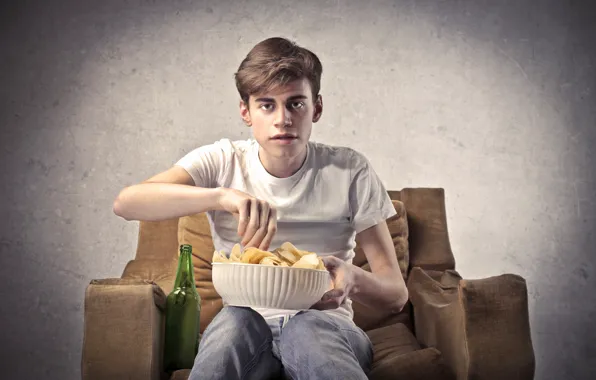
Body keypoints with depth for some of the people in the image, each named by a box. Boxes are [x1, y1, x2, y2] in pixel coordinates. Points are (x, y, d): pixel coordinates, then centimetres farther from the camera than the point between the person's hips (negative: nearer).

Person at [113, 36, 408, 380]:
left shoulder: (349, 171, 1)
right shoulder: (222, 162, 3)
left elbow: (396, 294, -1)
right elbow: (126, 203, -15)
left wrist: (353, 279, -26)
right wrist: (222, 195, -31)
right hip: (244, 329, 1)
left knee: (306, 329, -36)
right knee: (235, 320, -34)